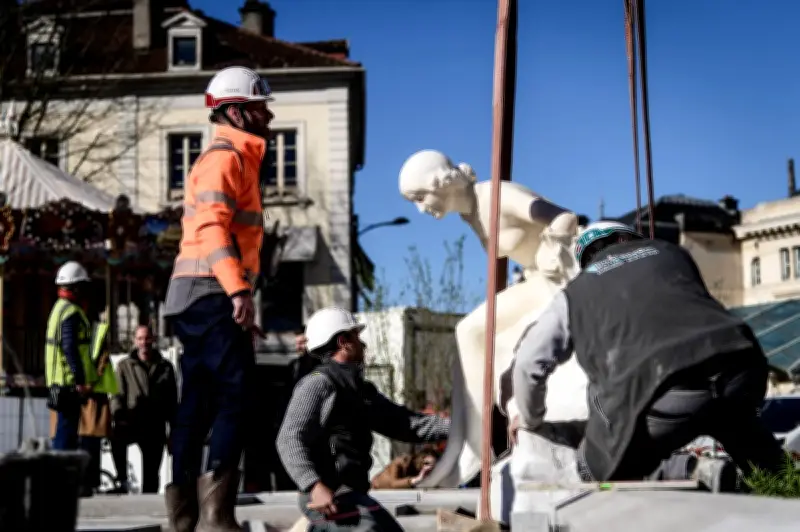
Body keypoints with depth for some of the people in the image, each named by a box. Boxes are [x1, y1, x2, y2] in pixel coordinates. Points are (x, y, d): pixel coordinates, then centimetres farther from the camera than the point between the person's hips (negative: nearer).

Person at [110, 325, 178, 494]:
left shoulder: (165, 367, 15)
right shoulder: (124, 366, 11)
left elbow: (173, 401, 16)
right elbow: (118, 393, 3)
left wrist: (174, 431, 11)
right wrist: (118, 413, -17)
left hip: (156, 426, 2)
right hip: (132, 421, -2)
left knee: (151, 475, 1)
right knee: (118, 435, -36)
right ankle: (122, 480, -26)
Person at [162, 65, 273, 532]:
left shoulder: (240, 160, 24)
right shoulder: (224, 158, -7)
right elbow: (212, 227, -21)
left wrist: (240, 295, 24)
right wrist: (239, 290, -30)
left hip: (203, 300, 10)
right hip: (211, 293, -10)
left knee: (198, 405, 9)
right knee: (236, 395, -16)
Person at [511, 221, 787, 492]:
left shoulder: (575, 293, 26)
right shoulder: (670, 252, 33)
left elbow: (529, 362, 25)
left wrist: (530, 420, 44)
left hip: (663, 392, -4)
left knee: (595, 469, 18)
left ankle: (694, 473, -4)